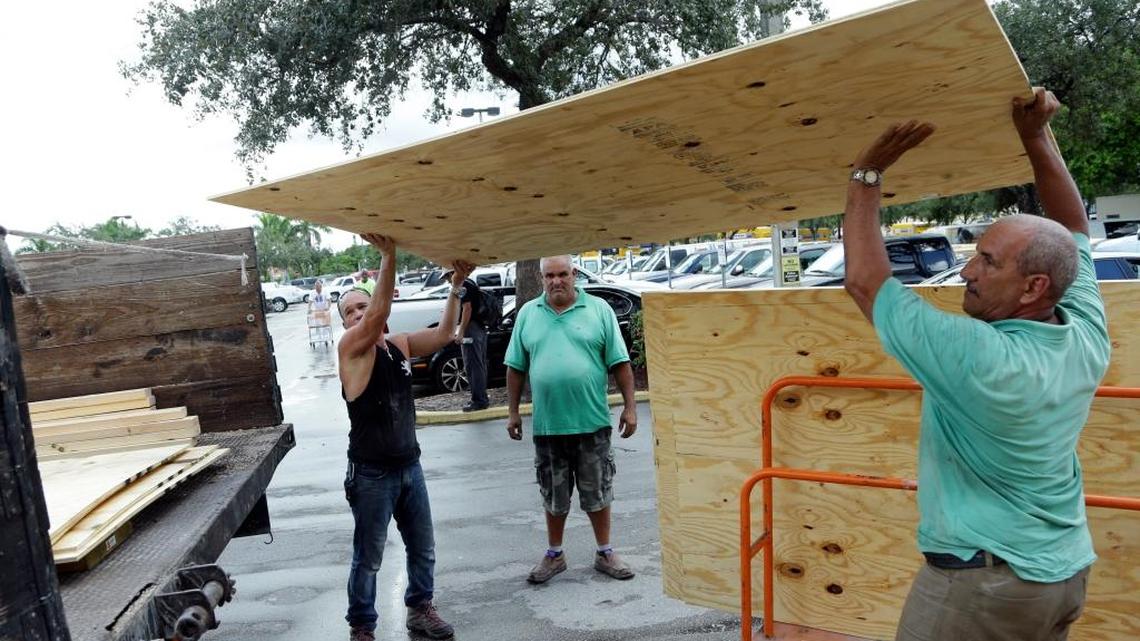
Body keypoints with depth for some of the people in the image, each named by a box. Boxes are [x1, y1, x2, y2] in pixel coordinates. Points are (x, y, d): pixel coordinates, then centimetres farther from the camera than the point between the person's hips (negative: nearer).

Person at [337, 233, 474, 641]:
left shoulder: (400, 345, 6)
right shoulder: (351, 348, -12)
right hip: (372, 474, -6)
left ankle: (420, 608, 37)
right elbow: (380, 313, -30)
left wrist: (456, 286, -10)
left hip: (410, 466, 6)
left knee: (423, 548, 18)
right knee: (368, 557, 7)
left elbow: (443, 334, -2)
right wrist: (388, 255, -38)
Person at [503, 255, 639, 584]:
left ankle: (605, 553, 29)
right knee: (554, 496, 14)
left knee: (597, 492, 12)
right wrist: (512, 412, 6)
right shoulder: (528, 314, 4)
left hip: (592, 422, -1)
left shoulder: (599, 309, -1)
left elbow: (620, 363, -1)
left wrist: (630, 406, -5)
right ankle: (554, 555, 32)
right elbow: (516, 368, 8)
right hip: (547, 424, 2)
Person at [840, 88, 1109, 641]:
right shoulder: (1086, 338, -8)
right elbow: (1075, 231, 8)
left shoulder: (978, 359, -29)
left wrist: (868, 174, -14)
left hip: (983, 580, -8)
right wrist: (1036, 138, 3)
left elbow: (865, 282, -22)